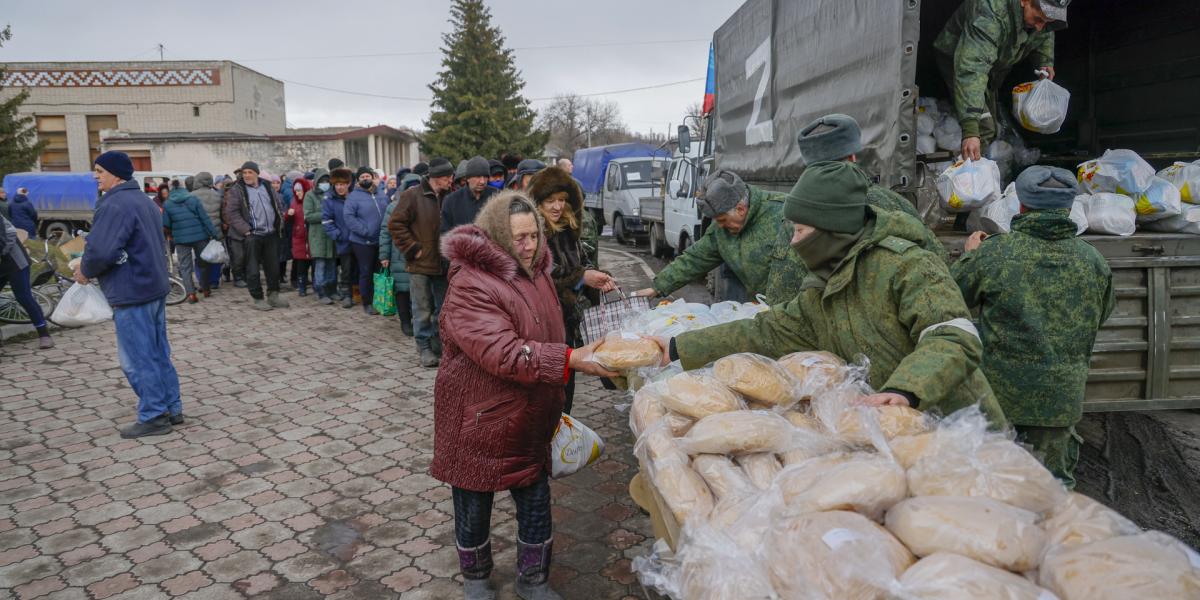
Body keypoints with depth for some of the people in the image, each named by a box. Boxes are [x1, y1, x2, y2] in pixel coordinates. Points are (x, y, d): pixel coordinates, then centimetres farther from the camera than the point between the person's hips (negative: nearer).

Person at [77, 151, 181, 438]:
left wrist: (85, 271, -6)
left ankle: (153, 417, 6)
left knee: (137, 359, 0)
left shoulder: (115, 205, -18)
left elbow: (100, 251, -27)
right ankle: (172, 408, 21)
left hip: (131, 293, -10)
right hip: (155, 287, 10)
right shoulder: (145, 200, 13)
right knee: (159, 354, 15)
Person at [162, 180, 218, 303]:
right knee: (202, 262, 15)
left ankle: (191, 293, -8)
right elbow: (205, 218, -7)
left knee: (185, 266, 4)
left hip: (181, 239, 0)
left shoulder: (167, 204, -1)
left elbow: (165, 225, 2)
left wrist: (170, 235, 20)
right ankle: (205, 289, 22)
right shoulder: (193, 199, -3)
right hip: (200, 236, 0)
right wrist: (213, 234, -6)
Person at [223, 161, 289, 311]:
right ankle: (258, 299, 9)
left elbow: (279, 206, 20)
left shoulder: (268, 187, 12)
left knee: (273, 266, 9)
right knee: (253, 269, -1)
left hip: (271, 234, 4)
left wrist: (279, 224, 7)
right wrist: (245, 230, -15)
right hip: (252, 236, -4)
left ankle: (273, 296, 21)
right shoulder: (237, 191, -2)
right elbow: (231, 213, -8)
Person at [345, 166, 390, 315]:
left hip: (382, 241, 5)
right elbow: (348, 217, -14)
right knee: (366, 273, 1)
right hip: (363, 242, -5)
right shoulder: (354, 196, -5)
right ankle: (367, 303, 13)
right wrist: (365, 231, -20)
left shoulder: (382, 194, 11)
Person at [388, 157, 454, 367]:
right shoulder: (412, 196, -7)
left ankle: (439, 345, 26)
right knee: (423, 310, 3)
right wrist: (413, 249, -11)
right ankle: (424, 348, 15)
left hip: (442, 263, 5)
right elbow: (395, 224, -9)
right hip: (420, 264, -5)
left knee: (442, 308, 12)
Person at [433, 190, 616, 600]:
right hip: (480, 421, -6)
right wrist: (572, 360, -38)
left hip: (529, 421, 7)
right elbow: (505, 355, -33)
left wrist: (551, 407, 23)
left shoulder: (537, 274, 4)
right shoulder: (470, 288, -23)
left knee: (536, 502, 15)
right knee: (475, 506, 14)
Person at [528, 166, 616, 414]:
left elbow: (582, 260, 17)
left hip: (568, 319, 7)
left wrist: (597, 276, -4)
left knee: (566, 387, 18)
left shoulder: (568, 228, 7)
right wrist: (582, 278, -22)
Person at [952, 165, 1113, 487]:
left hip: (1001, 397, -3)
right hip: (1061, 399, 3)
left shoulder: (993, 252, -14)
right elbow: (1102, 314, 17)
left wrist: (970, 255, 18)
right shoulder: (1092, 260, -1)